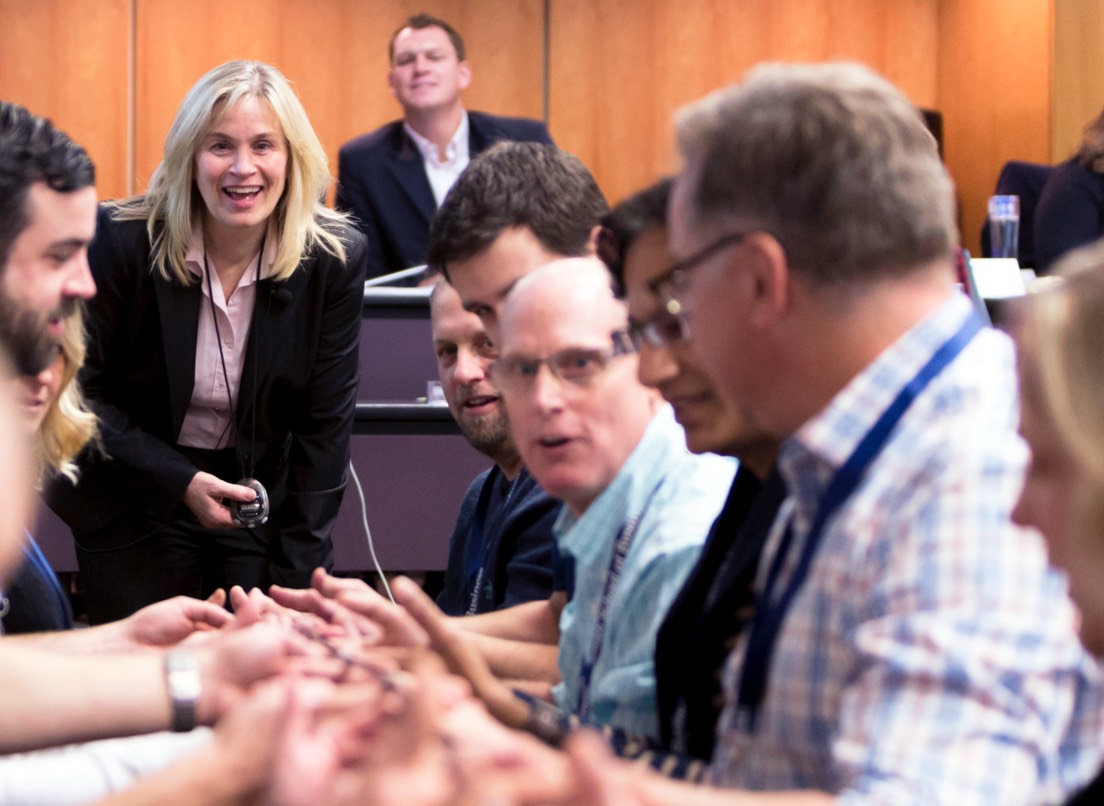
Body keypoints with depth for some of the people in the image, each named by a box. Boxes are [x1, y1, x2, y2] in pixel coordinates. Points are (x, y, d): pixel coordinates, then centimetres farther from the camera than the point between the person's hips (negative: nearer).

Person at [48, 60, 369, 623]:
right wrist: (180, 482, -18)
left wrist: (297, 576, -10)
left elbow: (324, 423, -7)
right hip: (132, 505, -1)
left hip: (263, 505, 1)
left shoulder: (336, 258, -11)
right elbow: (82, 393, -7)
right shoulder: (122, 242, -16)